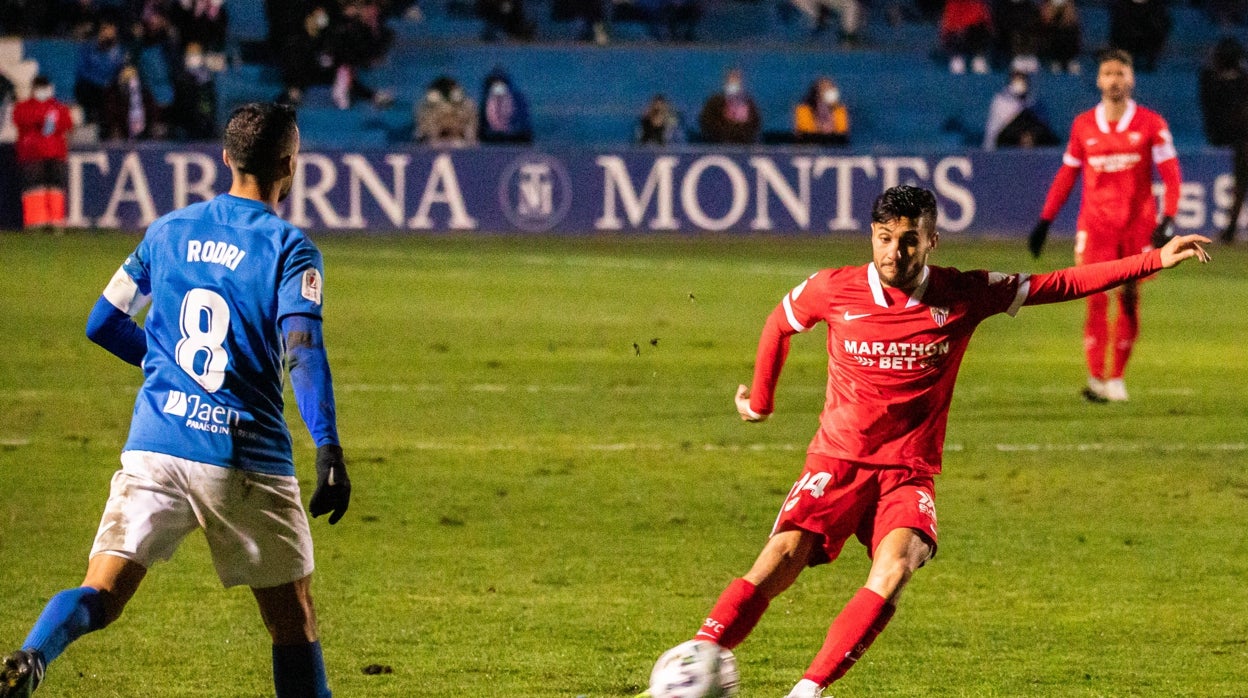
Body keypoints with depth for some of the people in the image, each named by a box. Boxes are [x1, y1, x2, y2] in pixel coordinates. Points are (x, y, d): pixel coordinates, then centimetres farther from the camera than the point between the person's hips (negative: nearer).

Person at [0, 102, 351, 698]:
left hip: (153, 447, 3)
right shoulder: (289, 248, -2)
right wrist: (328, 449, -22)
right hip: (246, 457, -3)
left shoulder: (168, 231, 12)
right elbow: (302, 350, -16)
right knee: (292, 620, 11)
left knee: (100, 593, -5)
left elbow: (102, 324, 19)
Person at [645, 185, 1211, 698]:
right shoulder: (834, 290, -6)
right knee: (781, 559, -22)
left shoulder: (963, 296, -5)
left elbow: (1062, 284, 0)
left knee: (895, 568, -28)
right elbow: (780, 323, 16)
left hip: (908, 472, 0)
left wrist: (1155, 260, -3)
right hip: (838, 460, 0)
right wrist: (760, 398, 25)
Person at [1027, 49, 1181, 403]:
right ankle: (1096, 378, -8)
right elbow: (1067, 175, 13)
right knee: (1096, 297, -10)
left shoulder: (1150, 123, 0)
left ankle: (1117, 377, 12)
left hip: (1138, 224, 0)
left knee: (1129, 300, 3)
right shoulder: (1083, 125, 6)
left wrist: (1168, 219, -14)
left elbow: (1170, 174, -2)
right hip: (1095, 224, 1)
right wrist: (1044, 221, 9)